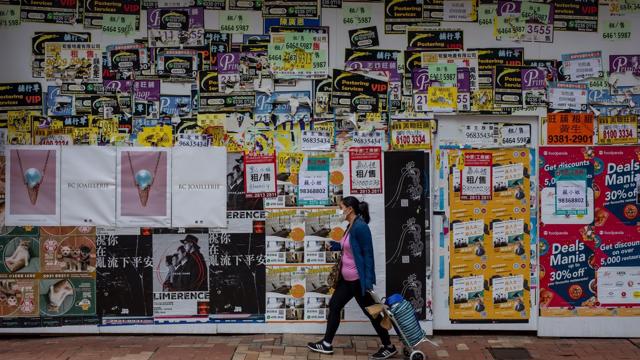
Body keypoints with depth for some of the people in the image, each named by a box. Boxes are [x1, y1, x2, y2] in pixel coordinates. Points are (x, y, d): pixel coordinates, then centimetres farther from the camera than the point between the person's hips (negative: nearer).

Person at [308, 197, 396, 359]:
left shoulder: (360, 227, -19)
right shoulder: (351, 226, 8)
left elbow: (368, 254, -20)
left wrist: (368, 280, -23)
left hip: (359, 279, -10)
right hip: (347, 279, 10)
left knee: (371, 312, 3)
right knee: (334, 306, 14)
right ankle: (327, 344, 24)